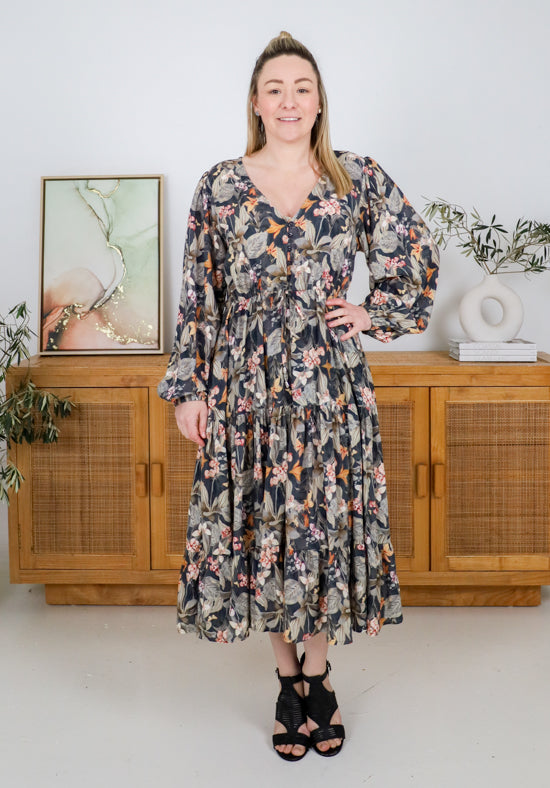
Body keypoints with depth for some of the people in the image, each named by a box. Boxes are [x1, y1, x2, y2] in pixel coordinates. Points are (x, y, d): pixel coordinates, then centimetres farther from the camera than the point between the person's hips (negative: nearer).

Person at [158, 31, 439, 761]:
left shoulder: (360, 179, 3)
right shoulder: (220, 185, 2)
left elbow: (418, 258, 13)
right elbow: (198, 295, 2)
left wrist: (375, 314, 2)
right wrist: (190, 386, -1)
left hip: (332, 385, 0)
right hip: (249, 386, 0)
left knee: (330, 521, 6)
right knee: (261, 524, 6)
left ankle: (316, 673, 27)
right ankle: (288, 679, 26)